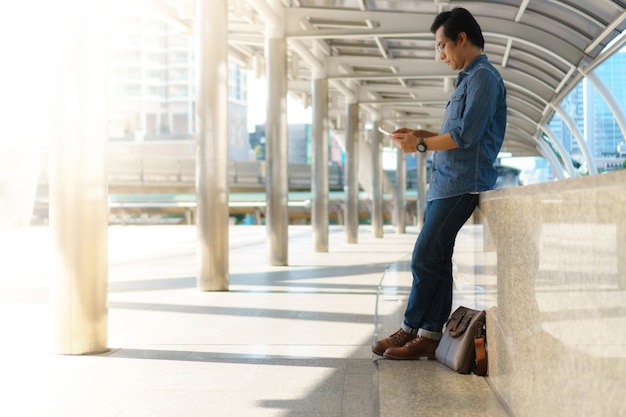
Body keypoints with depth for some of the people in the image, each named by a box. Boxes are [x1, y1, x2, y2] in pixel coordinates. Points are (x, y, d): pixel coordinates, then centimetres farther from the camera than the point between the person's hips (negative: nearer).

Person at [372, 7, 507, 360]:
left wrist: (420, 145, -9)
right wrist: (419, 134, 15)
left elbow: (465, 135, -18)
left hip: (461, 184, -10)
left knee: (425, 258, -9)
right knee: (437, 261, 7)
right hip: (446, 182, 10)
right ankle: (429, 335, 10)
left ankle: (411, 329, 2)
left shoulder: (483, 77, -9)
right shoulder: (469, 79, 23)